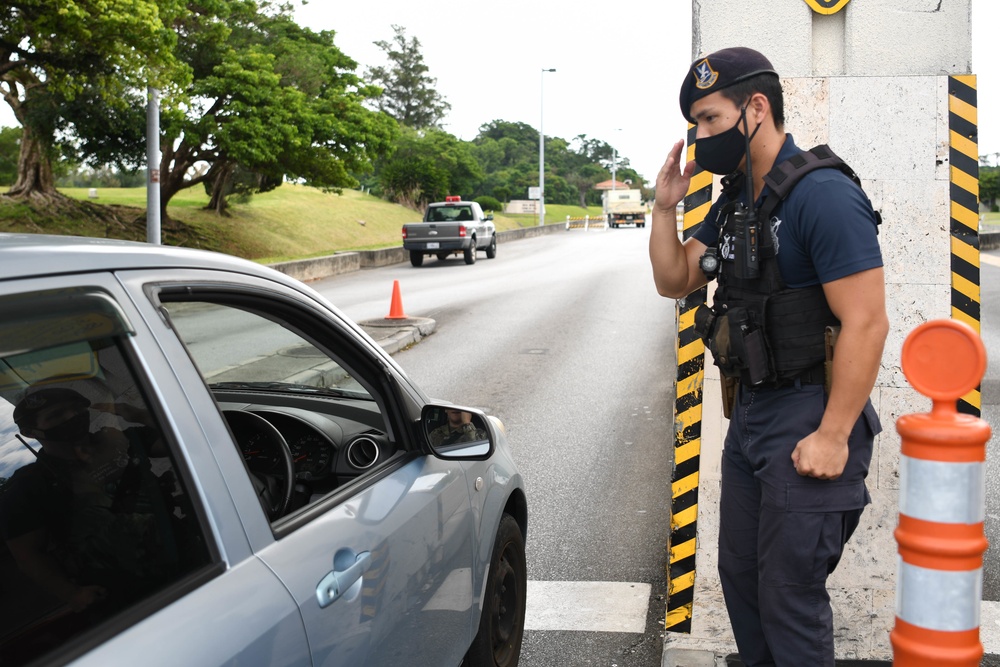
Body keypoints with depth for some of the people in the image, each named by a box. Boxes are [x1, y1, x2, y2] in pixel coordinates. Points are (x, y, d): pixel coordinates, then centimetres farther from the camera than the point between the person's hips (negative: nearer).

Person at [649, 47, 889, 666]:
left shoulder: (823, 194, -19)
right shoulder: (734, 201, 10)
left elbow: (866, 324, -22)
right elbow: (675, 281, 14)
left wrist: (832, 437, -22)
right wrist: (666, 207, -1)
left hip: (808, 418, -9)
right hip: (750, 412, 9)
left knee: (790, 593, 0)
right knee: (740, 574, 19)